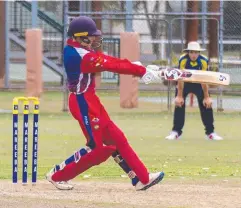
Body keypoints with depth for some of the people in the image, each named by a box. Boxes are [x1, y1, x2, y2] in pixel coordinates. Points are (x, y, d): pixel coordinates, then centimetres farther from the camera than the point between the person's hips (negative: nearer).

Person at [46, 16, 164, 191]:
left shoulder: (74, 49, 7)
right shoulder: (82, 57, -22)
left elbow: (106, 60, 5)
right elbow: (113, 65, -21)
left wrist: (133, 66, -4)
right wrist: (142, 71, -17)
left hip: (89, 101, 10)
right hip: (84, 104, -10)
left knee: (116, 139, 10)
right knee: (97, 148, -3)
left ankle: (142, 178, 13)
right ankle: (57, 175, 8)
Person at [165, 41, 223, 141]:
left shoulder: (204, 61, -26)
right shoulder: (183, 60, -29)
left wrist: (206, 97, -20)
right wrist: (179, 96, -25)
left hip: (198, 83, 1)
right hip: (184, 83, -1)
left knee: (206, 105, -7)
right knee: (179, 104, -10)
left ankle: (210, 132, 2)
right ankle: (176, 131, 0)